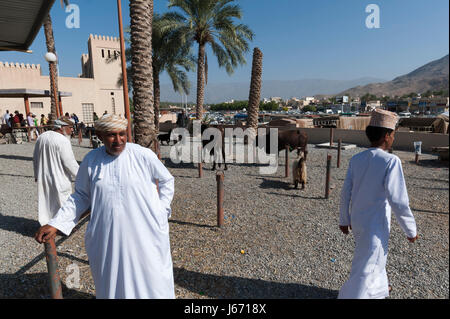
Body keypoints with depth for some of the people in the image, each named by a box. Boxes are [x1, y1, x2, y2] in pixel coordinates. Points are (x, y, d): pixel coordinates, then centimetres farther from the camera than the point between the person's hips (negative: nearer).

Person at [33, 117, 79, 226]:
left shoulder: (42, 137, 7)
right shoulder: (63, 140, -20)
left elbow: (35, 159, 16)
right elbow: (70, 163, -20)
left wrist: (37, 175, 26)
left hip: (43, 178, 8)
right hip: (59, 179, -8)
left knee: (45, 201, 20)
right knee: (62, 202, 7)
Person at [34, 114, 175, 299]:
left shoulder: (144, 155, -10)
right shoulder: (91, 160, -1)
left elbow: (167, 180, 4)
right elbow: (81, 196, 9)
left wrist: (161, 211, -1)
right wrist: (55, 224, 2)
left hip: (144, 236, -2)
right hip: (106, 240, 3)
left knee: (151, 282, 12)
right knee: (112, 286, 19)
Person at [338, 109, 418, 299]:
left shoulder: (356, 159, -4)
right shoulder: (391, 161, -21)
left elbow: (345, 193, 2)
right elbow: (398, 201, -22)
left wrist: (344, 219, 14)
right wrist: (411, 230, -7)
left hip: (357, 222, 7)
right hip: (375, 226, -7)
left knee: (377, 257, 31)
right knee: (364, 272, 4)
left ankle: (379, 290, 55)